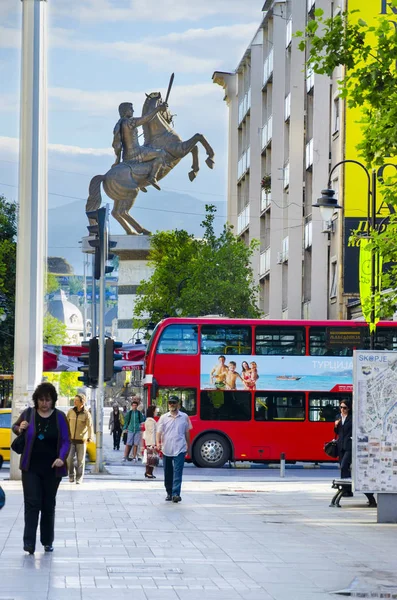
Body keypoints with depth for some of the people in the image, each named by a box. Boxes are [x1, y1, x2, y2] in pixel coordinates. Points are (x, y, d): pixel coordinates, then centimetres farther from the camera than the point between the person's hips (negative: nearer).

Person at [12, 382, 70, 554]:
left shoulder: (59, 417, -2)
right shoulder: (28, 413, 0)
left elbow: (66, 441, -3)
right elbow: (15, 427, 17)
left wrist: (62, 458, -21)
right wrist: (19, 429, -7)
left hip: (52, 469, 0)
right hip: (31, 468, 0)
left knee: (48, 505, 9)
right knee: (32, 503, -9)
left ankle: (47, 542, 21)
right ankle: (29, 543, -13)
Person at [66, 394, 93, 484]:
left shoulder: (86, 414, -7)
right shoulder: (70, 412, 2)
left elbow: (90, 426, -17)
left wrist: (90, 437, -31)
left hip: (81, 440, -2)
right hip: (71, 439, 2)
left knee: (80, 460, 2)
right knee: (70, 458, -7)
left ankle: (79, 478, 13)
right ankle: (71, 475, 12)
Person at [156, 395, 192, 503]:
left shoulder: (184, 417, 6)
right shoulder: (163, 418, 5)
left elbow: (187, 433, 15)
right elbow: (159, 432, -1)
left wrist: (188, 446, 19)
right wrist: (158, 443, -18)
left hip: (179, 449, -2)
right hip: (166, 449, 2)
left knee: (177, 472, -11)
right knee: (168, 473, 9)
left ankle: (176, 494, -17)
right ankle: (169, 493, 22)